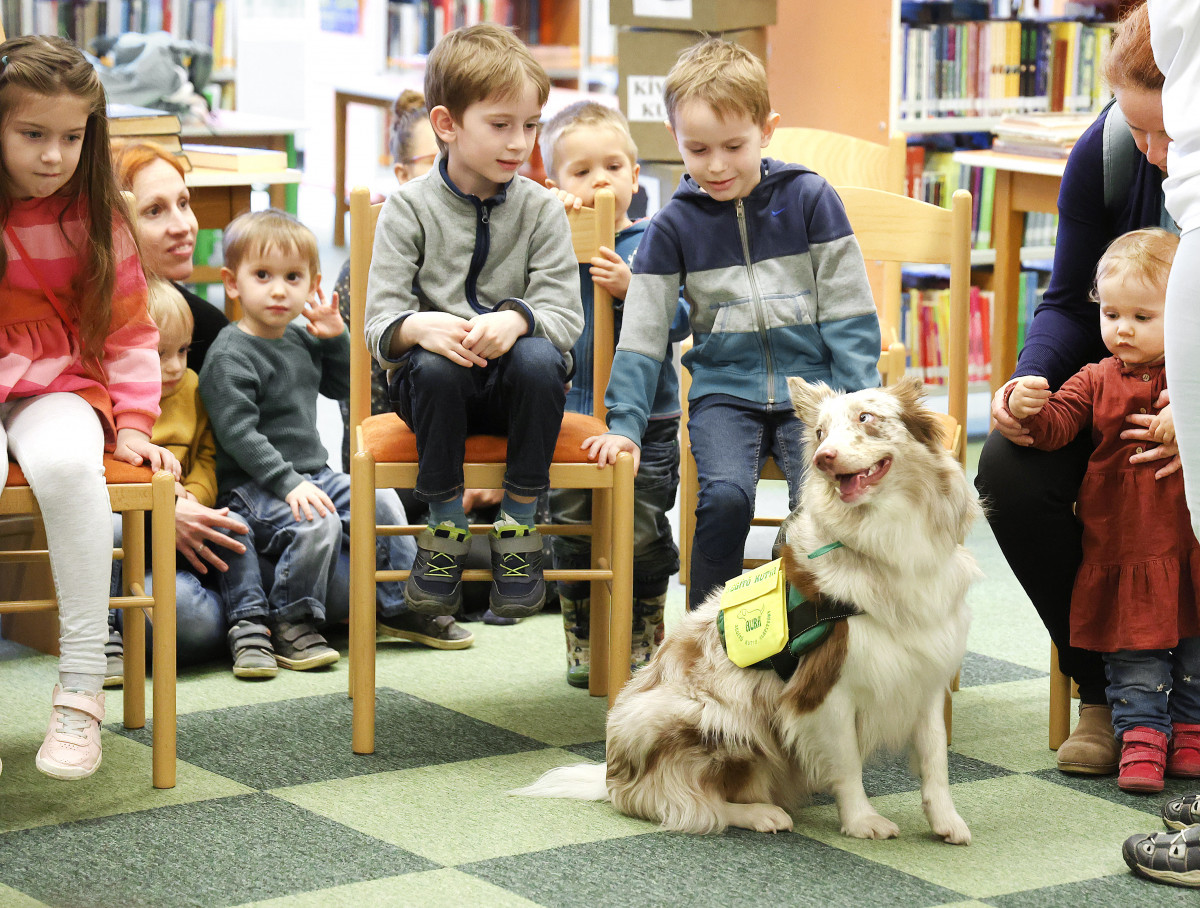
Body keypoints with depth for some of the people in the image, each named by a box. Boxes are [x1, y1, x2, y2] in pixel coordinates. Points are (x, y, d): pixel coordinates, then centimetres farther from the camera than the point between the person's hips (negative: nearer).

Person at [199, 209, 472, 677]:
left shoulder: (300, 340, 11)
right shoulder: (229, 356, -15)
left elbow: (341, 387, 25)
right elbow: (238, 434, -22)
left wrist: (336, 337, 7)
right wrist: (288, 483, -29)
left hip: (312, 474, 8)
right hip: (250, 485, -8)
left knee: (381, 501, -1)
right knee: (317, 523, -30)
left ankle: (401, 605, 12)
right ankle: (289, 622, -15)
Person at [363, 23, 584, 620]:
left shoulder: (542, 209, 0)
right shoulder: (409, 208, -3)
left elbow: (565, 315, -9)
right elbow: (380, 322, -9)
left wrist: (516, 318, -32)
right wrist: (421, 328, -33)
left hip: (515, 388, 1)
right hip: (438, 388, -1)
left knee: (538, 359, -32)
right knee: (434, 366, -34)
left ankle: (518, 531, -16)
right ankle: (445, 529, -14)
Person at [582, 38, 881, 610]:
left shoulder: (809, 199, 1)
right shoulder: (673, 226, 4)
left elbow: (849, 315, 3)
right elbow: (642, 333, 6)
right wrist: (623, 423, -2)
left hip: (809, 385, 0)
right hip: (724, 392, 1)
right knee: (725, 495, -27)